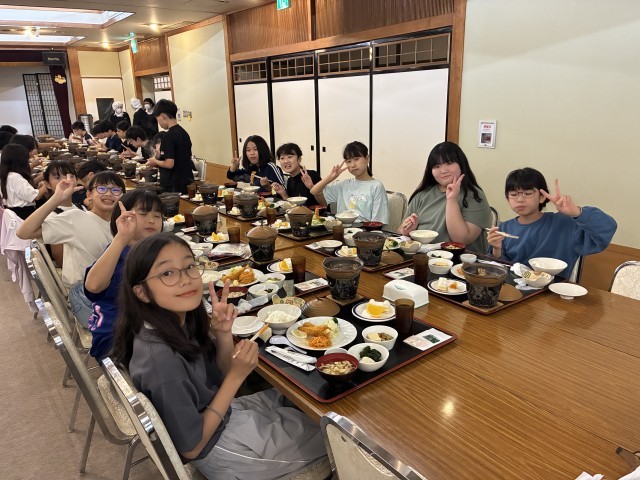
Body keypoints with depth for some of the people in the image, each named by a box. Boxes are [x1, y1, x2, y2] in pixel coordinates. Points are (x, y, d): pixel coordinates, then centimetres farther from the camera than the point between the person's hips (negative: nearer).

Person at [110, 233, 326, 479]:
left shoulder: (182, 321, -13)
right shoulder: (161, 360, -36)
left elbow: (221, 375, 0)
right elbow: (191, 448, -25)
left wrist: (224, 334, -19)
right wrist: (237, 376, -27)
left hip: (223, 417, 6)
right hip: (218, 451, -6)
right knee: (325, 432, 11)